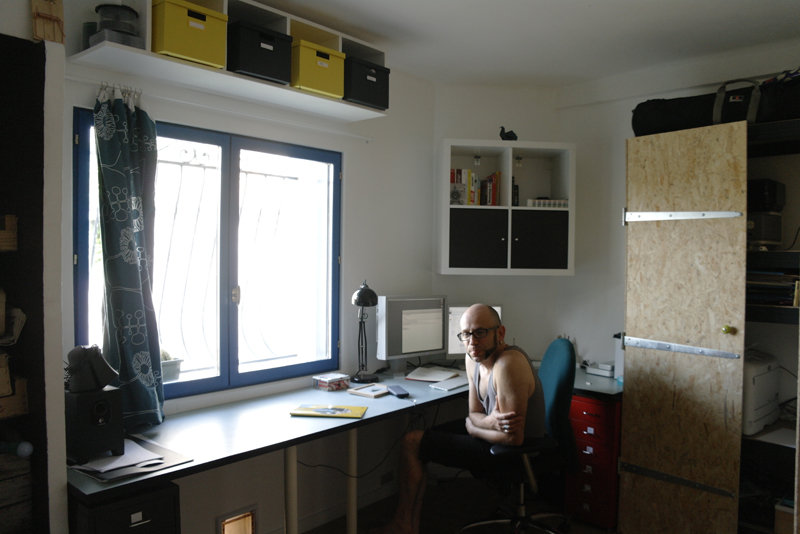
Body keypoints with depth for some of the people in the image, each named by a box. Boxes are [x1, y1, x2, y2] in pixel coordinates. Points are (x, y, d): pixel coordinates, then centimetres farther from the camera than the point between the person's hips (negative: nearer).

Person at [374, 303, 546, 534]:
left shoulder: (508, 364, -31)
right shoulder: (473, 358, -2)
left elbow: (514, 438, -30)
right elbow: (475, 413, 5)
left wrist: (472, 426, -12)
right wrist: (492, 421, -21)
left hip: (511, 453, -9)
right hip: (494, 431, 9)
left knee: (411, 443, -5)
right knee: (417, 439, 13)